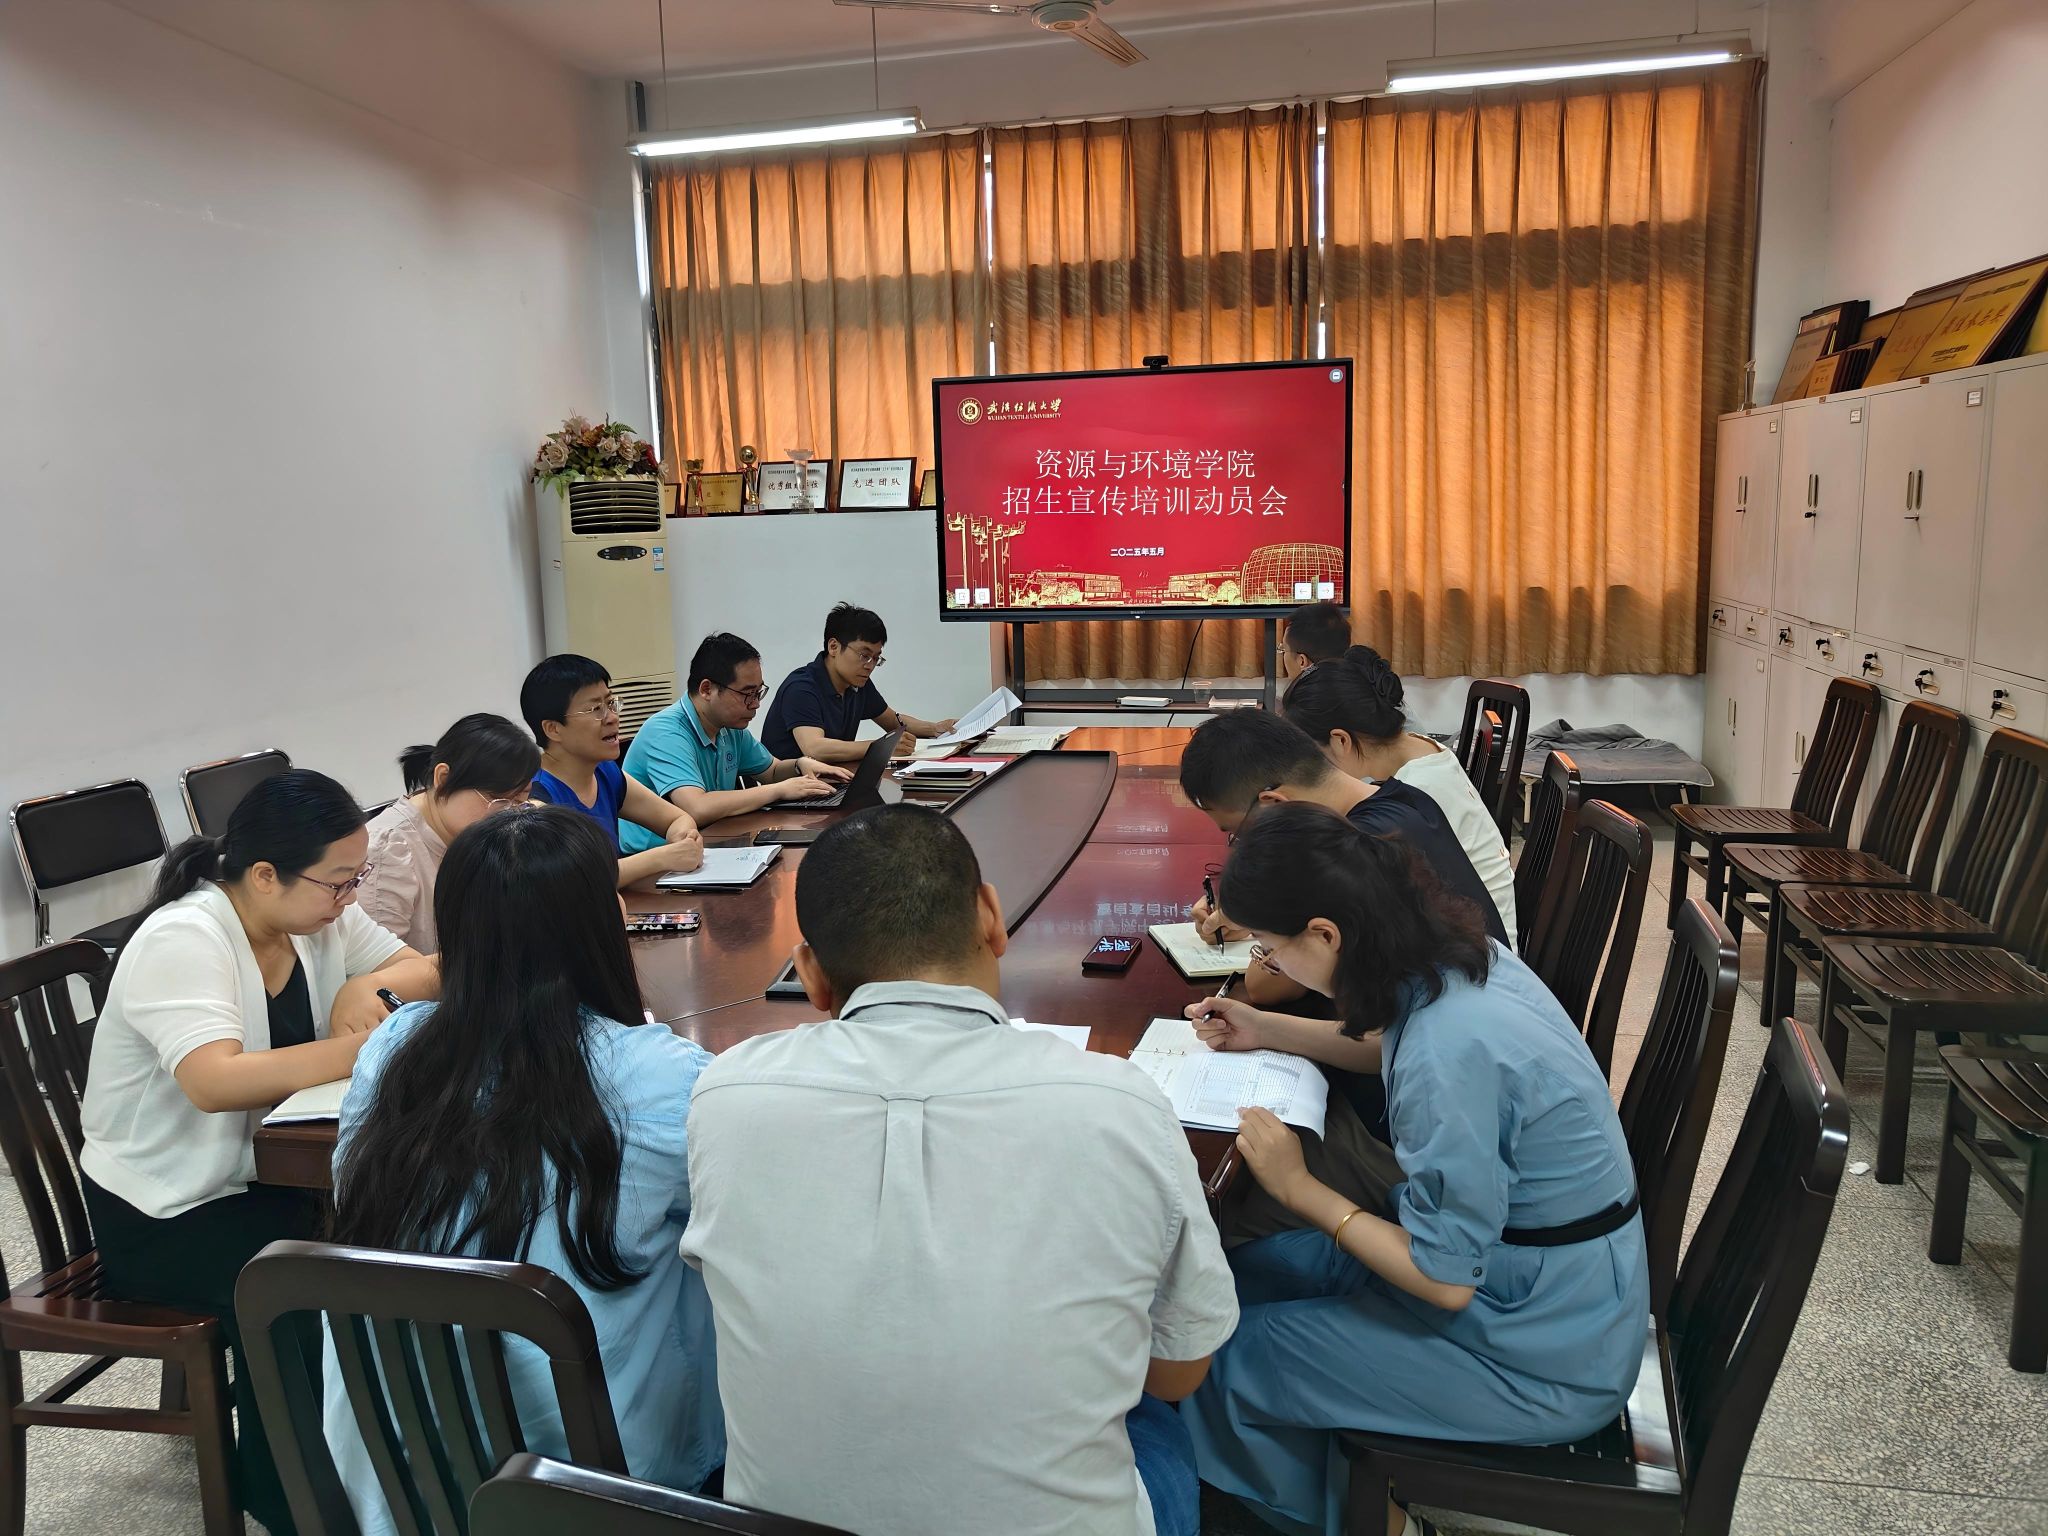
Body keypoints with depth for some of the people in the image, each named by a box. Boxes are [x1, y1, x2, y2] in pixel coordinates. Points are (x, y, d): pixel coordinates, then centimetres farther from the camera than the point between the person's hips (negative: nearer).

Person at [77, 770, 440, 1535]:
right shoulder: (181, 941, -25)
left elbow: (427, 971, -1)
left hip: (263, 1174, 7)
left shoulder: (317, 914, -3)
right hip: (161, 1212, -6)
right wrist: (369, 1048, -42)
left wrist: (368, 989, -22)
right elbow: (215, 1082, -39)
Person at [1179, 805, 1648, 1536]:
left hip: (1546, 1353, -8)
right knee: (1240, 1276, 11)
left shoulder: (1449, 1051, -35)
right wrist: (1267, 1030, 13)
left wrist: (1299, 1188, -17)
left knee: (1233, 1354, -3)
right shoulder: (1455, 952, -8)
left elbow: (1446, 1280, -25)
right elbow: (1393, 1048, 17)